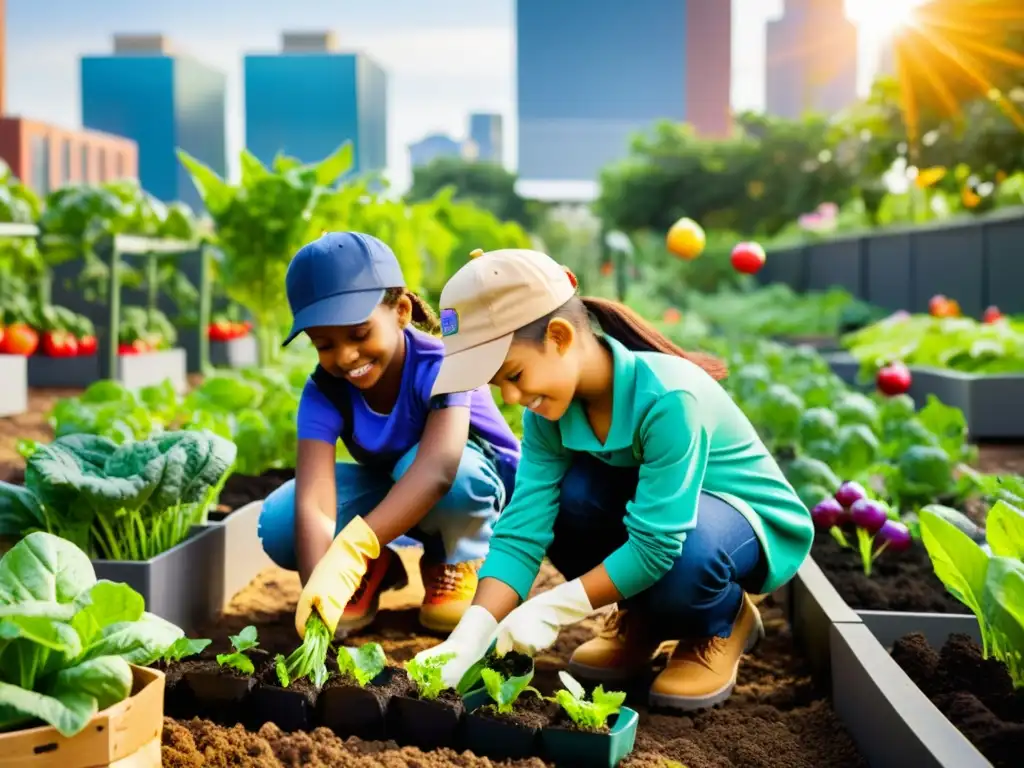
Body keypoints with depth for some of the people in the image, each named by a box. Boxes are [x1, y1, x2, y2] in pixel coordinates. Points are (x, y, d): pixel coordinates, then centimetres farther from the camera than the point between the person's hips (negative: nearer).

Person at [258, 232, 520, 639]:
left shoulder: (442, 363, -33)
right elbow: (313, 503, -36)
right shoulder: (323, 391, -23)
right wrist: (320, 592, -54)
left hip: (481, 485, -3)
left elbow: (438, 467, -50)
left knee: (444, 466, -39)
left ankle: (457, 563, -8)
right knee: (279, 523, -24)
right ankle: (375, 571, 4)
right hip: (391, 496, 3)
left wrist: (353, 548, -62)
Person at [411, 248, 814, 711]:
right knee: (567, 495, -24)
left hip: (757, 524, -6)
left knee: (685, 552, -39)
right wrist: (469, 638, -31)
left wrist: (553, 609, -30)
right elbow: (523, 528, -20)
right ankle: (644, 619, 4)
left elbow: (656, 545, -35)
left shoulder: (666, 399, -35)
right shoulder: (549, 411, -14)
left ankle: (723, 623, -2)